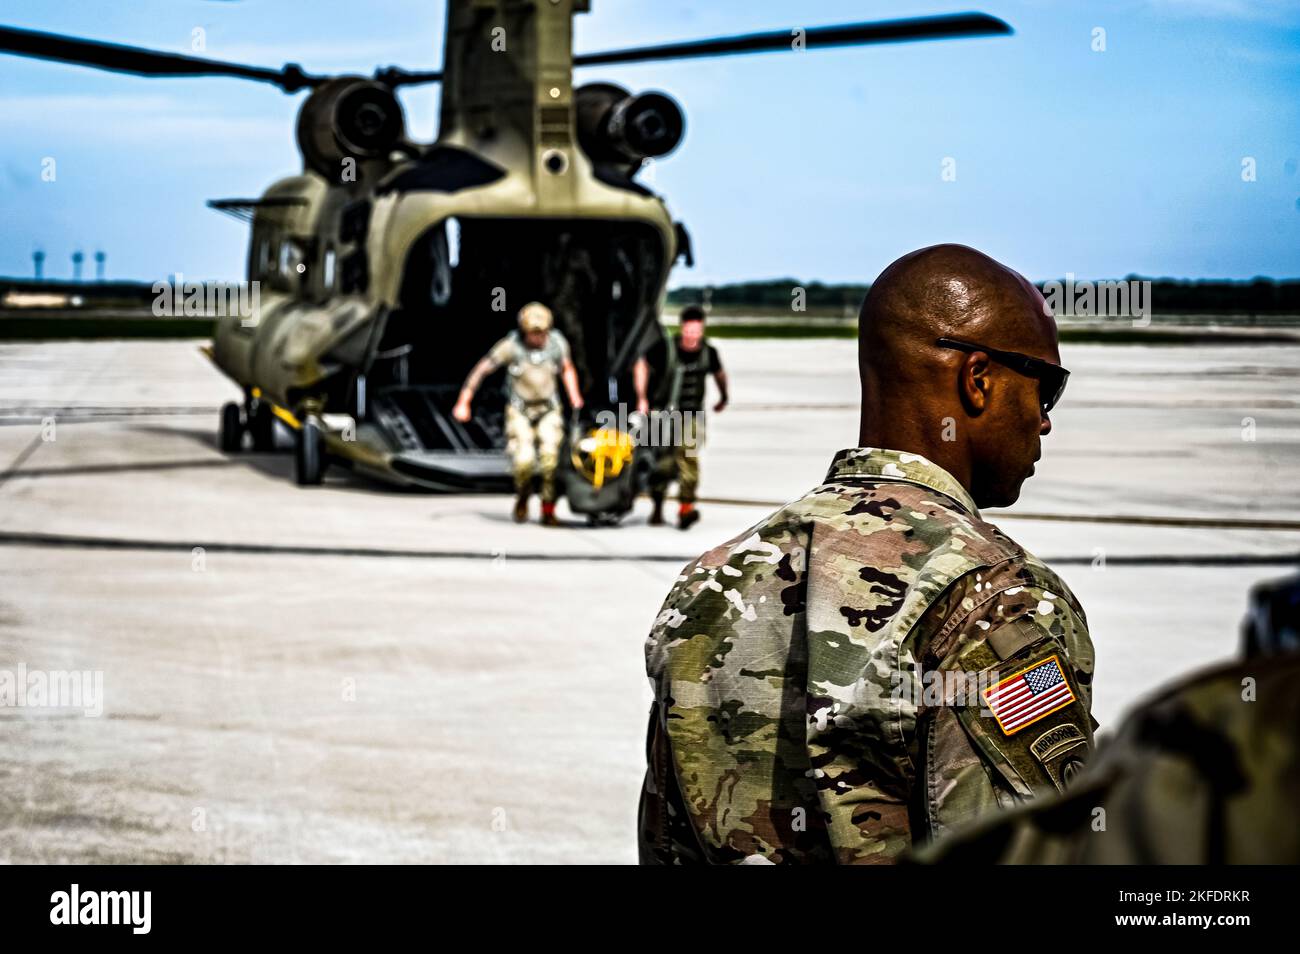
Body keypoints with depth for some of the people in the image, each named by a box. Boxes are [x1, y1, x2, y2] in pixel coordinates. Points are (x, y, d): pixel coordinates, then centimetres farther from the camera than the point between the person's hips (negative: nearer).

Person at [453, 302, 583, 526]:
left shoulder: (557, 343, -6)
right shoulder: (511, 346, -16)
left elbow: (567, 368, 16)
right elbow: (481, 370, -7)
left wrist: (574, 396, 3)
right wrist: (463, 403, -8)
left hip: (548, 409, 2)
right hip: (519, 410, -2)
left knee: (551, 457, -18)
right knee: (524, 460, -20)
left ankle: (548, 510, -4)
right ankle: (522, 499, 12)